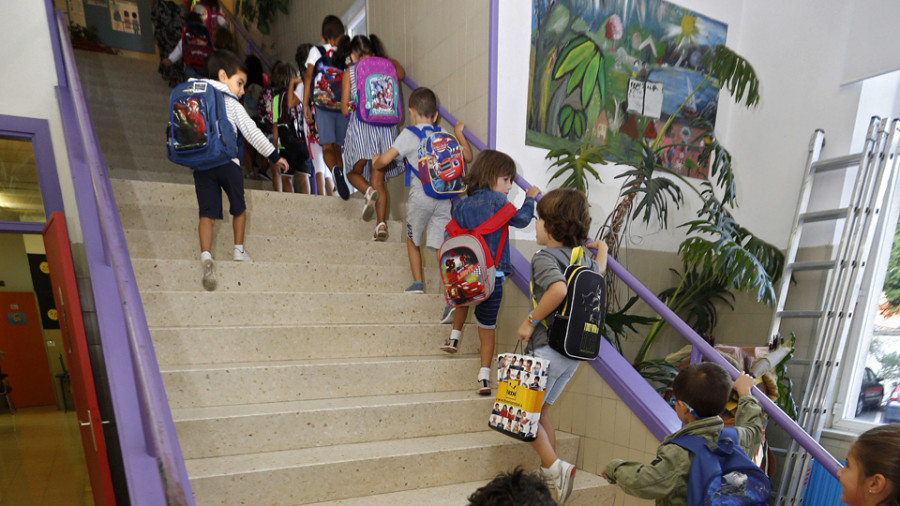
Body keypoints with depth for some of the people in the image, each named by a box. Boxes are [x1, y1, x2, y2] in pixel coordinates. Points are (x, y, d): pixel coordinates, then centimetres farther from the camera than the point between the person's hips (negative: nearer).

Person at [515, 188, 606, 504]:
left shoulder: (544, 257, -15)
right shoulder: (583, 258, 8)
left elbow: (558, 289, -33)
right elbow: (599, 271, 29)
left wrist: (531, 321, -23)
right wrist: (602, 249, 46)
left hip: (549, 348, -8)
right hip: (574, 352, 8)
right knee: (539, 412, 19)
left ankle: (556, 468, 1)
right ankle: (548, 474, 25)